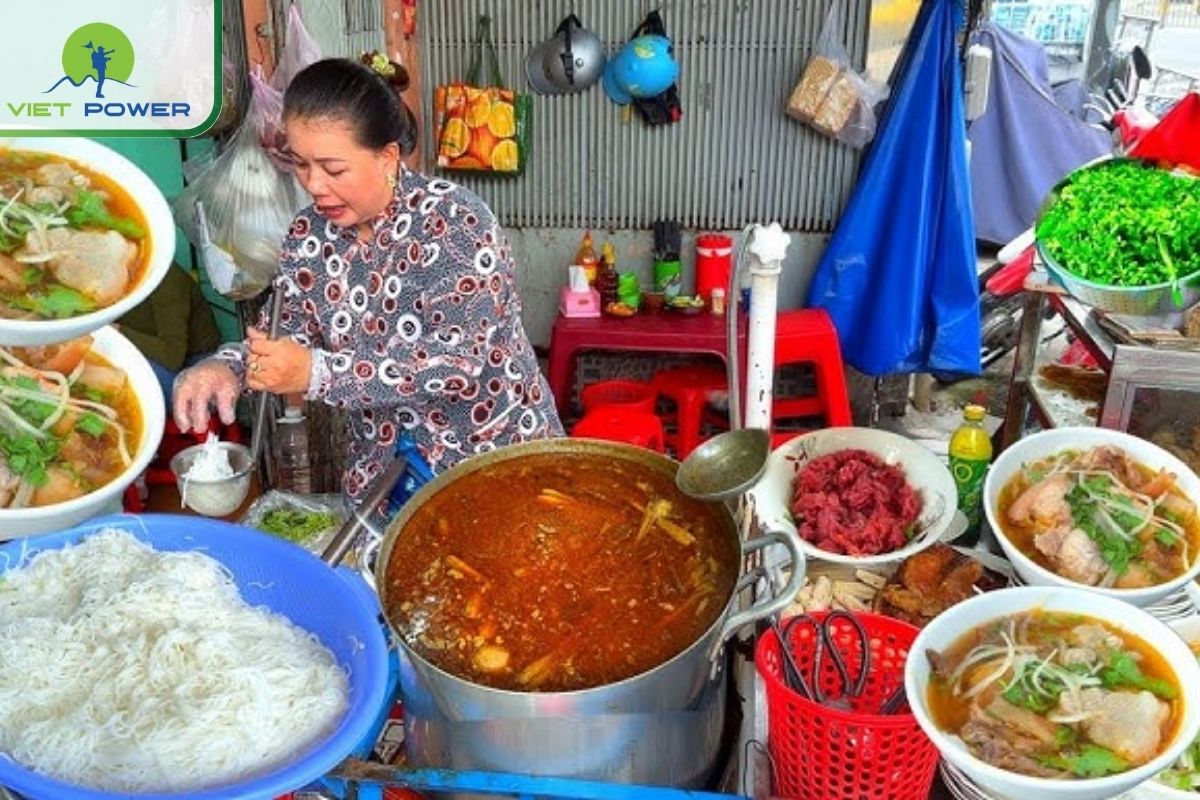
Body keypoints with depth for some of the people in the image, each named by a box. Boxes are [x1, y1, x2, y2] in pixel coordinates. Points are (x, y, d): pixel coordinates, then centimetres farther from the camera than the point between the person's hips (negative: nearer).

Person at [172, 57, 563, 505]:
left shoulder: (454, 223, -21)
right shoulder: (311, 233, -3)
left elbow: (462, 363, -28)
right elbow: (288, 331, 3)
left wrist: (317, 372, -33)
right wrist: (229, 366, -19)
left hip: (493, 460, -5)